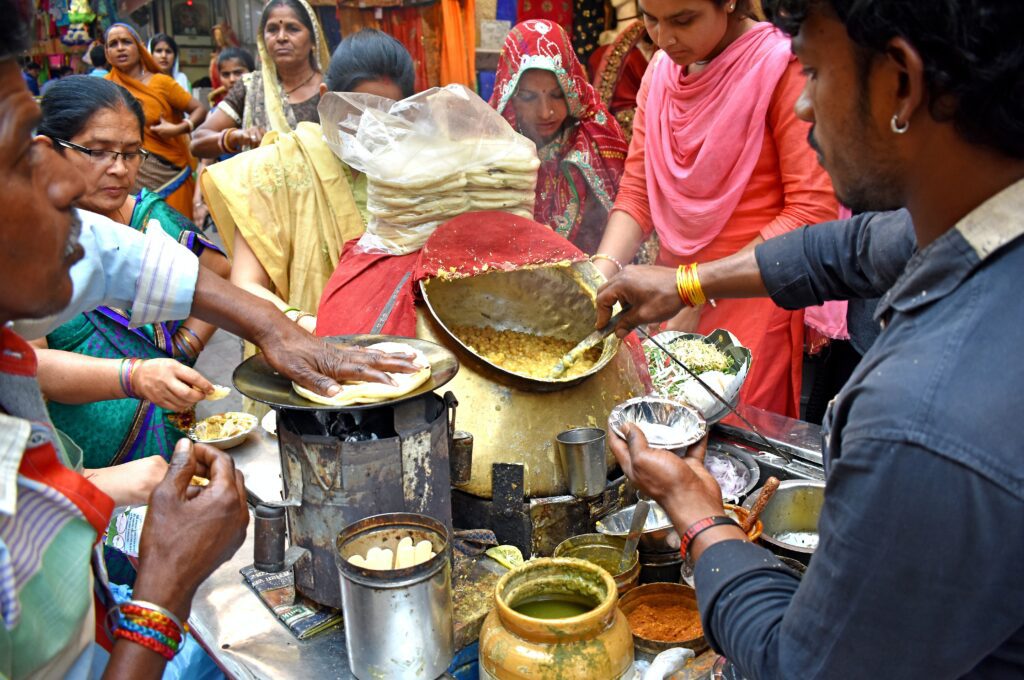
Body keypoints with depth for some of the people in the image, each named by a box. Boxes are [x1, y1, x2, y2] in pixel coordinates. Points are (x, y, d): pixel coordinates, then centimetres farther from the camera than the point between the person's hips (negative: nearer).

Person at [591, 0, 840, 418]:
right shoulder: (661, 70, 6)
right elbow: (636, 192, 5)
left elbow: (813, 211, -18)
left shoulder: (781, 66, -13)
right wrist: (602, 271, -12)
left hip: (751, 302, -5)